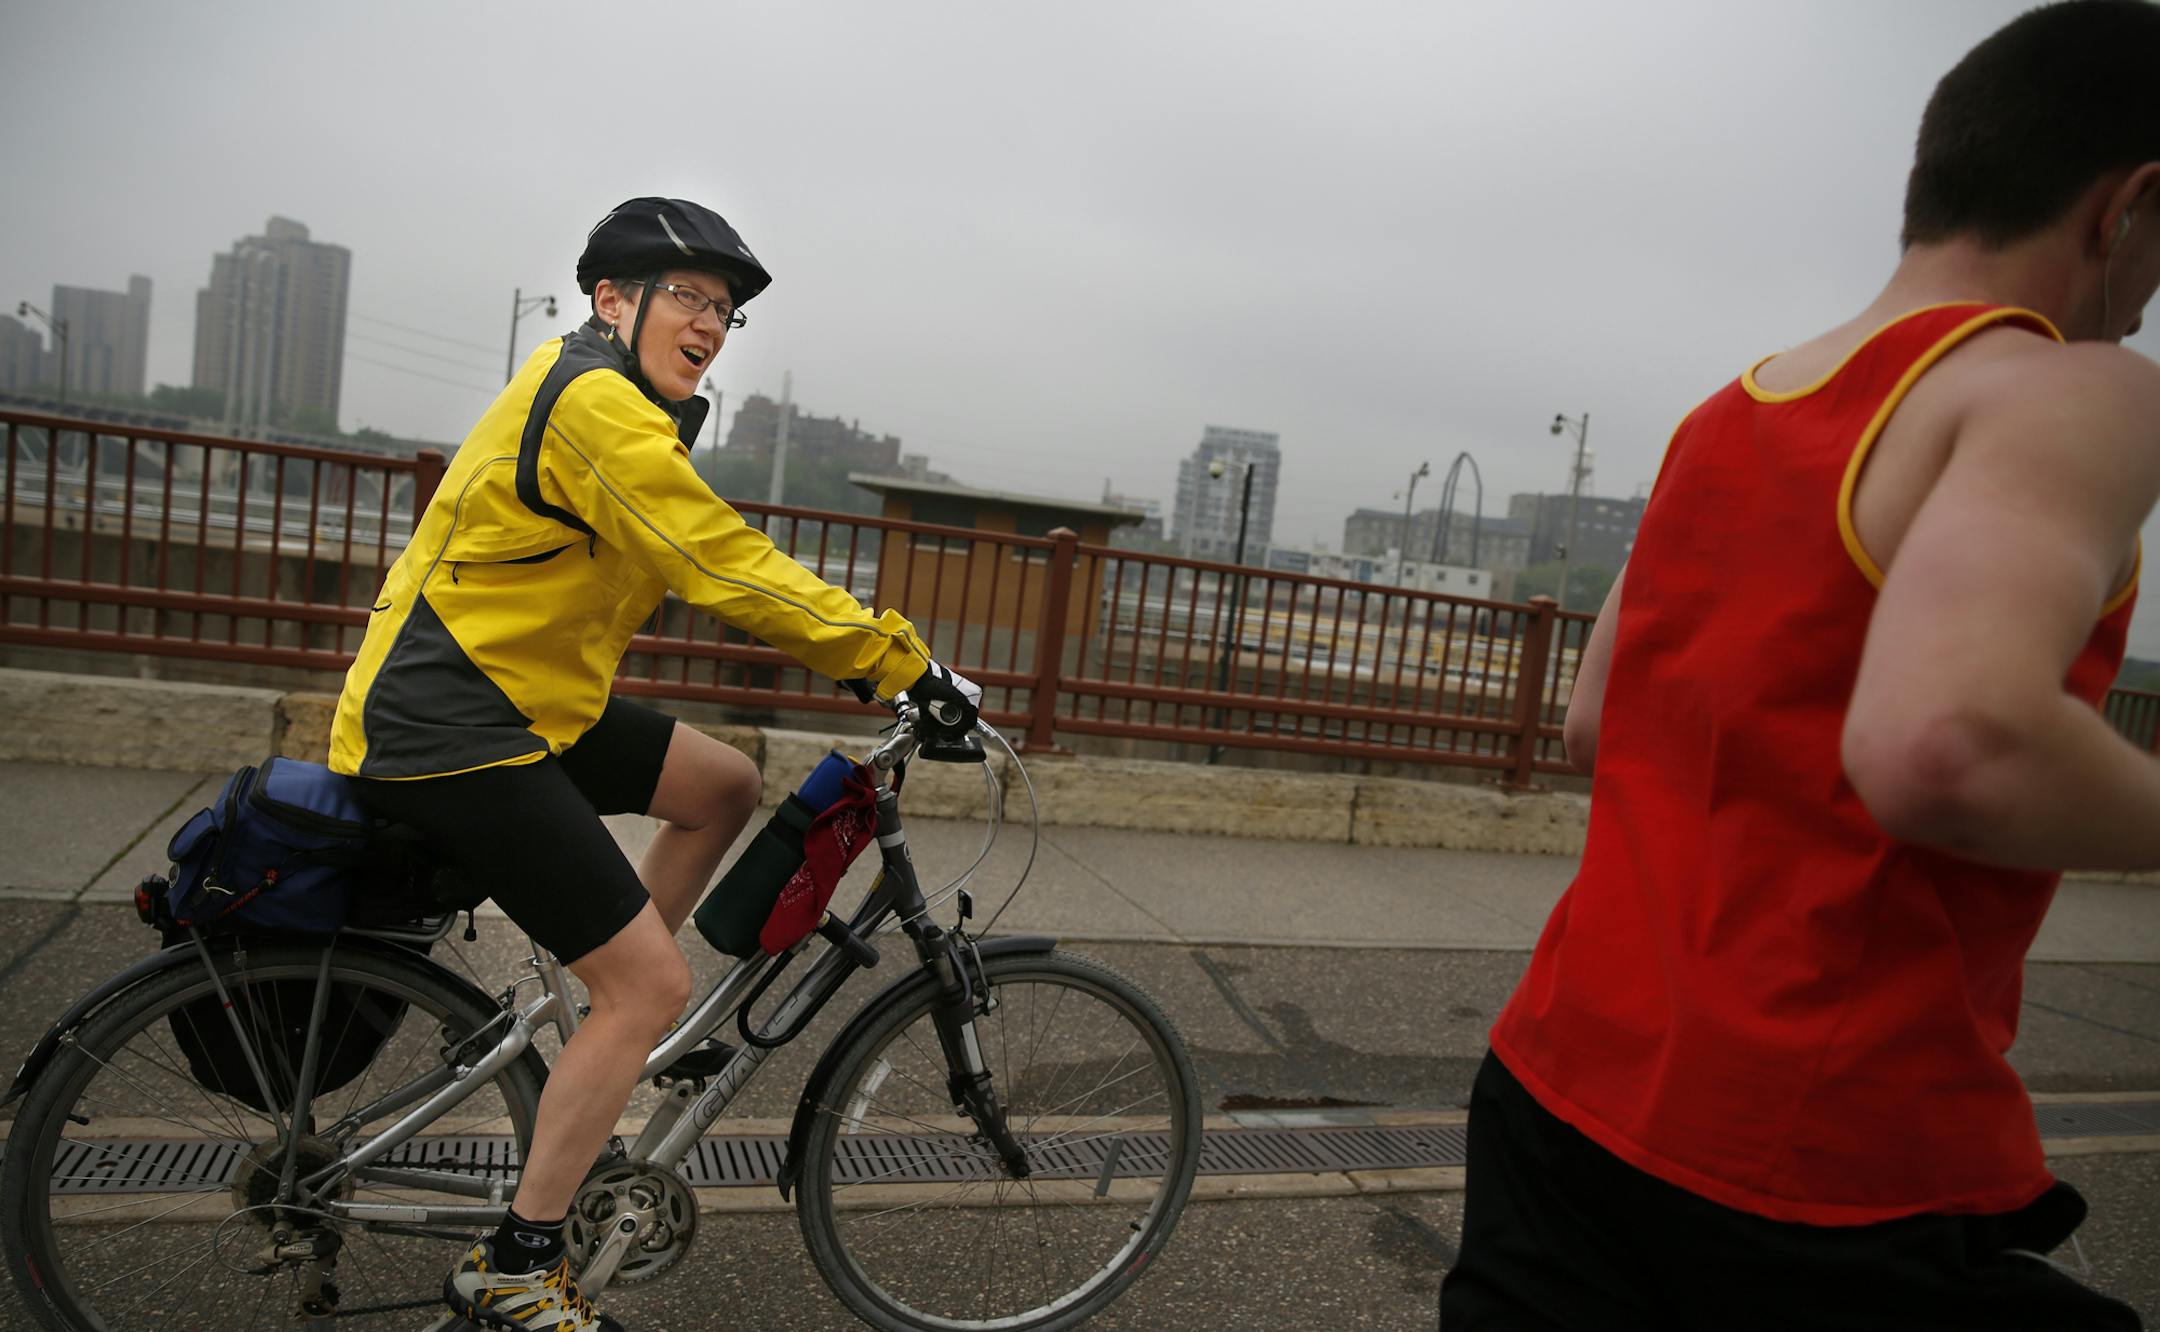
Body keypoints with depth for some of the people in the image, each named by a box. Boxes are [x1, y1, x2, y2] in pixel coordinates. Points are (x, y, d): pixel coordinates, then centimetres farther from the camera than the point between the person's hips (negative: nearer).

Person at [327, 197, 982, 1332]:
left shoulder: (620, 408, 14)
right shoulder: (592, 403, -18)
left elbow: (714, 566, 16)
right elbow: (728, 571, -23)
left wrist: (864, 651, 10)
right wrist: (904, 662, -18)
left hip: (522, 700, 10)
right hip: (452, 735, -10)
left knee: (726, 786, 13)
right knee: (654, 985, -9)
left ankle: (611, 1020, 21)